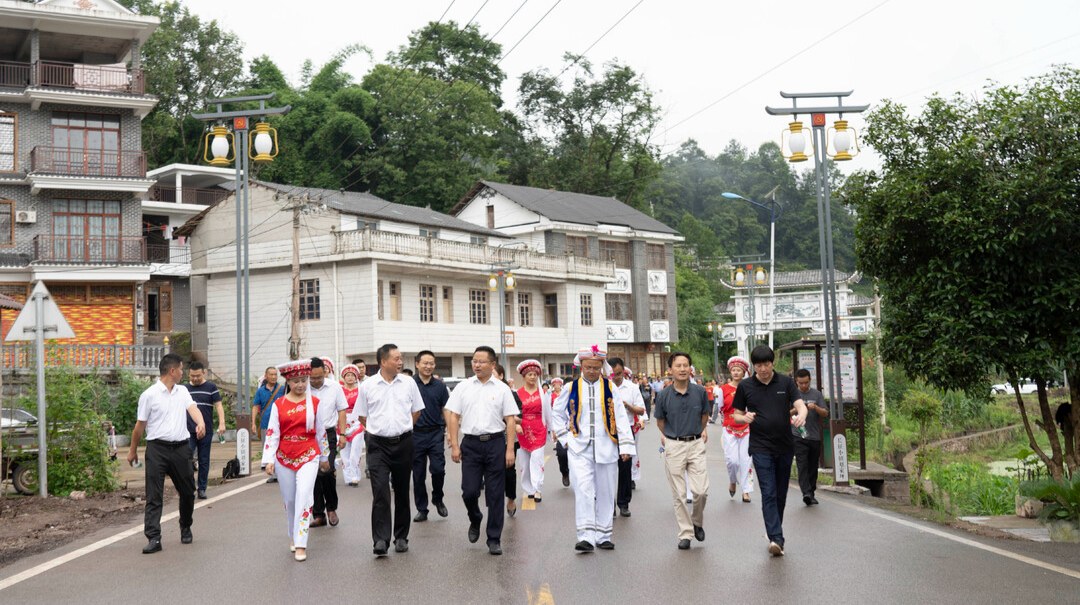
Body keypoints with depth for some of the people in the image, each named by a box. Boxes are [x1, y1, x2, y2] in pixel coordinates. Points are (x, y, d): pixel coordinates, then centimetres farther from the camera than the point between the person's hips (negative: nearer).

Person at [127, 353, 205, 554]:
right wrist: (133, 450, 9)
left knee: (187, 492, 12)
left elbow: (193, 408, -4)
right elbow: (140, 425, 4)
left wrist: (201, 423, -26)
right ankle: (154, 538, -10)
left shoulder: (182, 391, 13)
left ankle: (186, 529, 33)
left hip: (181, 448, 5)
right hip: (157, 449, -4)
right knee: (154, 495, -8)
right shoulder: (149, 394, -2)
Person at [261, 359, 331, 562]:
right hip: (284, 457, 2)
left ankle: (301, 545, -16)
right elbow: (272, 432, 0)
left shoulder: (315, 402, 3)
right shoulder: (278, 405, 3)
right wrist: (269, 460, -7)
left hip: (308, 455, -1)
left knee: (304, 495, -16)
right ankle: (293, 537, 32)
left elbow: (321, 430, 10)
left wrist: (324, 457, 15)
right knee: (289, 500, 11)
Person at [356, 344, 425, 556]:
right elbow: (362, 415, 10)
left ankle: (401, 538, 19)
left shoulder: (408, 383, 4)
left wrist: (401, 428, 11)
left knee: (402, 492, 9)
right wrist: (379, 429, 6)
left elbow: (417, 411, 15)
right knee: (380, 491, -13)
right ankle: (381, 540, -13)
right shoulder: (367, 386, 0)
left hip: (403, 443, 2)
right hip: (378, 445, -2)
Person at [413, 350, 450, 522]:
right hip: (416, 434, 0)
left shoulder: (439, 386, 6)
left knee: (438, 469, -9)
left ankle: (438, 499, 18)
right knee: (418, 474, 4)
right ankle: (421, 509, 15)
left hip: (436, 432, 0)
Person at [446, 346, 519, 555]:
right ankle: (475, 520, 29)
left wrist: (510, 449, -6)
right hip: (470, 444, 1)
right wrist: (454, 445, -1)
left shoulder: (502, 389, 3)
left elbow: (510, 420, 1)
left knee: (495, 494, 1)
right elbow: (453, 416, 6)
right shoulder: (463, 388, 7)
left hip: (495, 443, -1)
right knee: (469, 491, -3)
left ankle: (494, 540, 10)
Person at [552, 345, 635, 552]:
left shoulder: (609, 388, 5)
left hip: (606, 448, 1)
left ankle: (603, 536, 17)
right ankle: (586, 537, -15)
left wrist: (625, 446, -3)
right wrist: (565, 439, 5)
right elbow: (557, 415, 15)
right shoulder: (571, 389, 5)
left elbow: (621, 418, 3)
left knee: (605, 492, 6)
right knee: (583, 490, -14)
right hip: (579, 449, -1)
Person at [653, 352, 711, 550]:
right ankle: (685, 533, 11)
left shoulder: (700, 392, -2)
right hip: (673, 446, 0)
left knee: (701, 491, -6)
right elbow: (660, 419, 12)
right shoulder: (664, 395, -5)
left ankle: (697, 522, 21)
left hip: (696, 444, 1)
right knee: (679, 494, 1)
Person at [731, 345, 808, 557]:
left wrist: (801, 414, -28)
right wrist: (745, 418, -14)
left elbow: (800, 405, -5)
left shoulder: (786, 382, 3)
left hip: (785, 446, 2)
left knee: (781, 494, 12)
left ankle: (774, 532, 28)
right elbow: (736, 415, 9)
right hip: (760, 447, -2)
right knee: (768, 493, -11)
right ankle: (776, 538, -17)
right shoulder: (745, 386, 2)